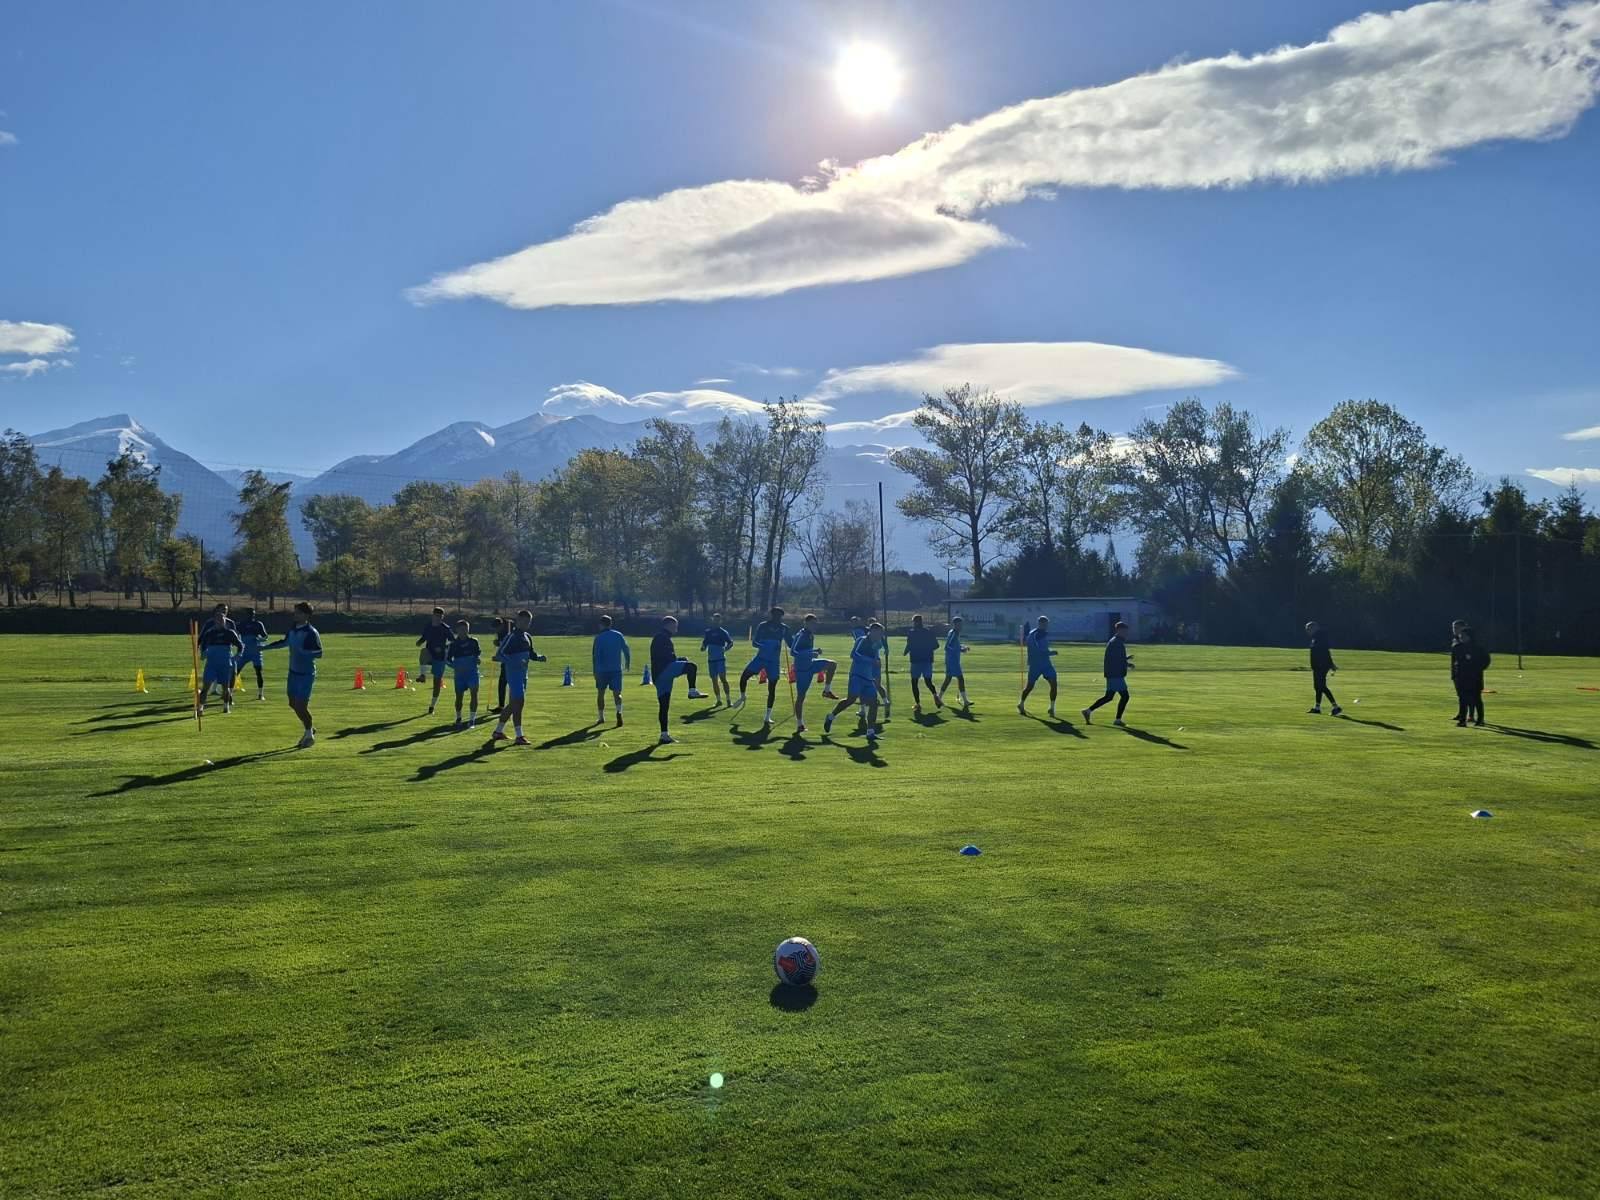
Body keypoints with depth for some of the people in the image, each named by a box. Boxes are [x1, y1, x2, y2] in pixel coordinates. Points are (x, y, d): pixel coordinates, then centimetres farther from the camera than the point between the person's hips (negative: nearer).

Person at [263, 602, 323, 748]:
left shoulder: (311, 632, -17)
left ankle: (309, 734, 14)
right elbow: (284, 642, 25)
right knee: (293, 703, 14)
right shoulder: (293, 630, 6)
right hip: (293, 672, 8)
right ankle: (309, 729, 32)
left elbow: (319, 653, -18)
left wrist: (302, 652, -28)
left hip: (306, 674, -8)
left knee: (301, 705, -6)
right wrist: (265, 647, 27)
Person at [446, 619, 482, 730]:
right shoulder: (454, 644, -1)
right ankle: (458, 718, 28)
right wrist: (454, 666, -14)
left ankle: (472, 719, -5)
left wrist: (478, 658, -10)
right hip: (459, 674, 0)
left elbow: (479, 653, 12)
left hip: (472, 672, 0)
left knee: (474, 693, -12)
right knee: (459, 696, 6)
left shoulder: (473, 641, 2)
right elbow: (447, 658, 2)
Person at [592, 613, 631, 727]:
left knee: (600, 693, 15)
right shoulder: (618, 635, 4)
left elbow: (596, 655, -10)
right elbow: (626, 650, 3)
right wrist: (628, 664, 17)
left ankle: (601, 717, 22)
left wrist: (595, 671, -9)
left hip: (602, 670, -2)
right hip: (617, 669, 2)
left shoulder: (599, 637, -5)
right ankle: (619, 712, -26)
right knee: (617, 693, 2)